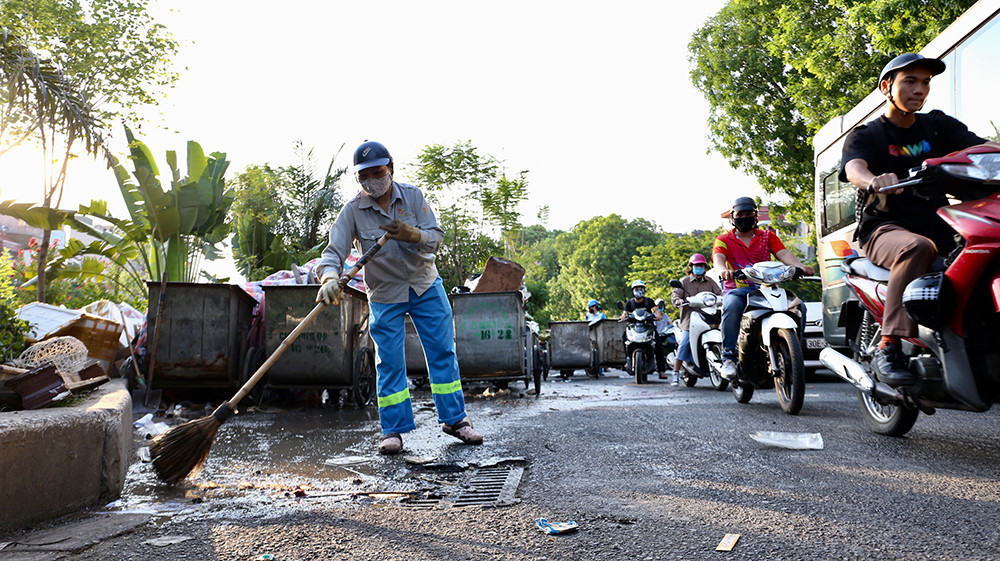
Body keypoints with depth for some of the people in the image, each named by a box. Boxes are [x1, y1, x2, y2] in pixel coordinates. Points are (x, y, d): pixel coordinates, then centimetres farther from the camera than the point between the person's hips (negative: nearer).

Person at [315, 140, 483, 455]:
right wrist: (329, 277, -41)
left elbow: (437, 237, -10)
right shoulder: (353, 211, -11)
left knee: (443, 352, 5)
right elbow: (334, 251, -20)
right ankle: (393, 430, 12)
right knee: (389, 362, -1)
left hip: (426, 286, 2)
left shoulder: (412, 196, -6)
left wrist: (414, 235, -33)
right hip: (385, 295, -2)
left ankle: (455, 419, 17)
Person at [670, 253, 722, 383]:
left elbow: (719, 293, 13)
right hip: (689, 320, -2)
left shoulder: (710, 281, 20)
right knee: (684, 345, -11)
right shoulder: (684, 281, 11)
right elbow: (675, 293, 0)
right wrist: (678, 300, -23)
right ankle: (676, 372, -5)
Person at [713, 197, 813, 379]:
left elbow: (783, 253, 1)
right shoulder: (723, 240, 12)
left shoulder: (768, 236, 19)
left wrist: (800, 266, -21)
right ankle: (728, 358, -34)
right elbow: (718, 258, -9)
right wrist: (723, 270, -35)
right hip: (736, 289, -2)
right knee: (732, 307, -38)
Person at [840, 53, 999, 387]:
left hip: (939, 227, 5)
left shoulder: (938, 125, 17)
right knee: (917, 247, -36)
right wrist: (874, 182, -43)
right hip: (885, 229, -4)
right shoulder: (865, 136, 5)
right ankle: (888, 348, -34)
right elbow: (854, 168, -18)